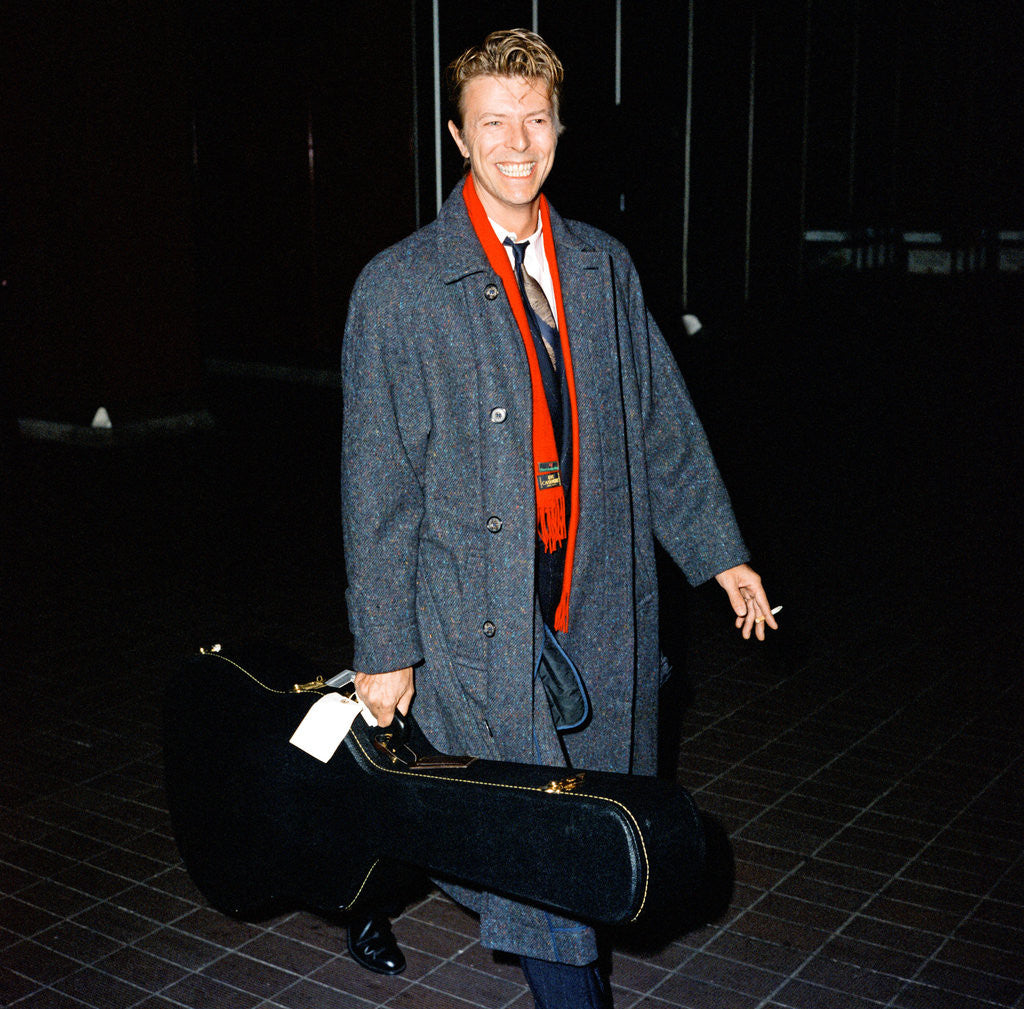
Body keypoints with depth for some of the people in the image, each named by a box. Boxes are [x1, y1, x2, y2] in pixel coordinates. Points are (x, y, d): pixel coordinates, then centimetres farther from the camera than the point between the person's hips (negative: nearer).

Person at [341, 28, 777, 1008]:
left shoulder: (605, 267, 8)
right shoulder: (399, 286, -6)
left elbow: (662, 422, 16)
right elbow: (376, 483, -6)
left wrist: (718, 551, 14)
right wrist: (384, 648, -7)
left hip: (602, 607, 5)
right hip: (482, 623, -4)